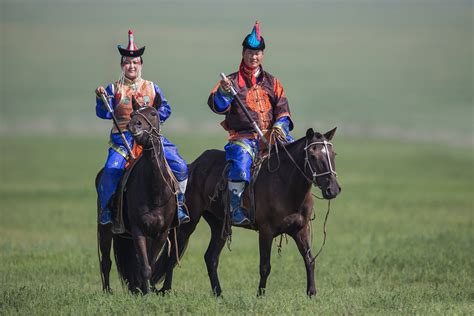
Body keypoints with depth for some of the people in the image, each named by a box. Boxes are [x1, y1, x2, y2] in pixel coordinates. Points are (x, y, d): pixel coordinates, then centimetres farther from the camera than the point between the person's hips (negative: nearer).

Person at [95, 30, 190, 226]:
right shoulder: (114, 89, 7)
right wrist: (100, 98, -20)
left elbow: (165, 109, 10)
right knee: (111, 171, -26)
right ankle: (106, 210, -8)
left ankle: (178, 203, 6)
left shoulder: (151, 88, 14)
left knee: (179, 166, -11)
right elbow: (104, 113, -2)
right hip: (123, 137, -2)